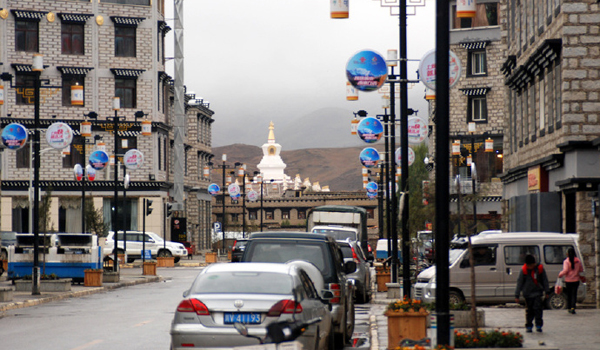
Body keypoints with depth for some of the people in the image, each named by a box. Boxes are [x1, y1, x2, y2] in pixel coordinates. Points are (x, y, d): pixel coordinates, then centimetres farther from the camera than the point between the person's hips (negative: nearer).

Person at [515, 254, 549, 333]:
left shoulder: (540, 268, -3)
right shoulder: (523, 270, -5)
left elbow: (545, 281, 8)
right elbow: (519, 283, -1)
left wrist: (546, 292, 11)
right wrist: (517, 295, -2)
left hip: (538, 293, 0)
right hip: (528, 293, 0)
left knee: (538, 308, -10)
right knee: (529, 310, 4)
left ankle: (538, 325, -1)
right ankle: (529, 326, 15)